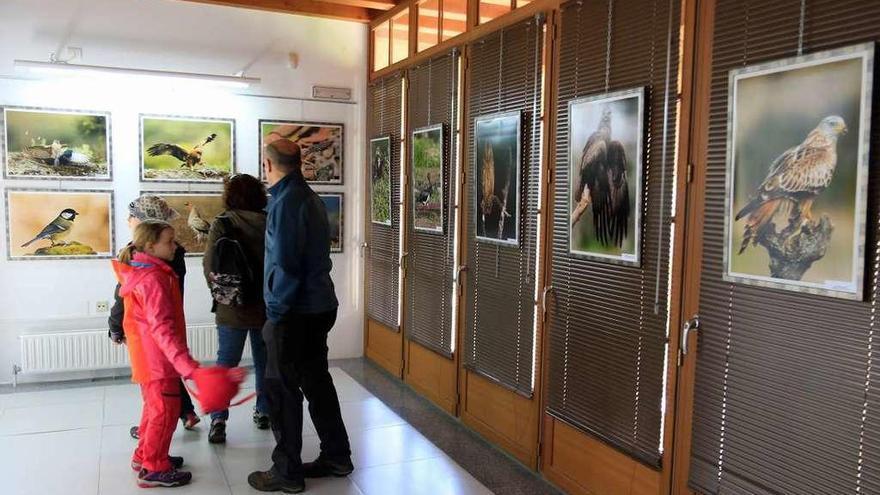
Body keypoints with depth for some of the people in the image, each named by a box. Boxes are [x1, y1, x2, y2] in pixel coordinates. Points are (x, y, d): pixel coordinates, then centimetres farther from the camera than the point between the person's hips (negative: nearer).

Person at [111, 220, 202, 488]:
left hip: (148, 356, 10)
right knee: (165, 410, 0)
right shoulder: (153, 279, -23)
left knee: (155, 407, 22)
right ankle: (153, 469, 10)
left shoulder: (142, 272, 10)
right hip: (157, 358, -10)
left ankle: (144, 456, 35)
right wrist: (185, 362, -38)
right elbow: (161, 327, -32)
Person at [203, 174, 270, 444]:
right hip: (267, 306, 2)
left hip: (232, 308, -2)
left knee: (226, 362, 7)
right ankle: (263, 412, 26)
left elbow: (209, 265, -10)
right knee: (264, 361, 16)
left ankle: (218, 420, 4)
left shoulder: (222, 223, -8)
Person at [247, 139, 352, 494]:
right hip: (320, 305, 9)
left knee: (282, 389, 2)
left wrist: (276, 312, -14)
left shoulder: (287, 201, -16)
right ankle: (336, 456, 27)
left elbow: (285, 263, -21)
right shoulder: (310, 197, 12)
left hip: (295, 312, -9)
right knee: (316, 381, 17)